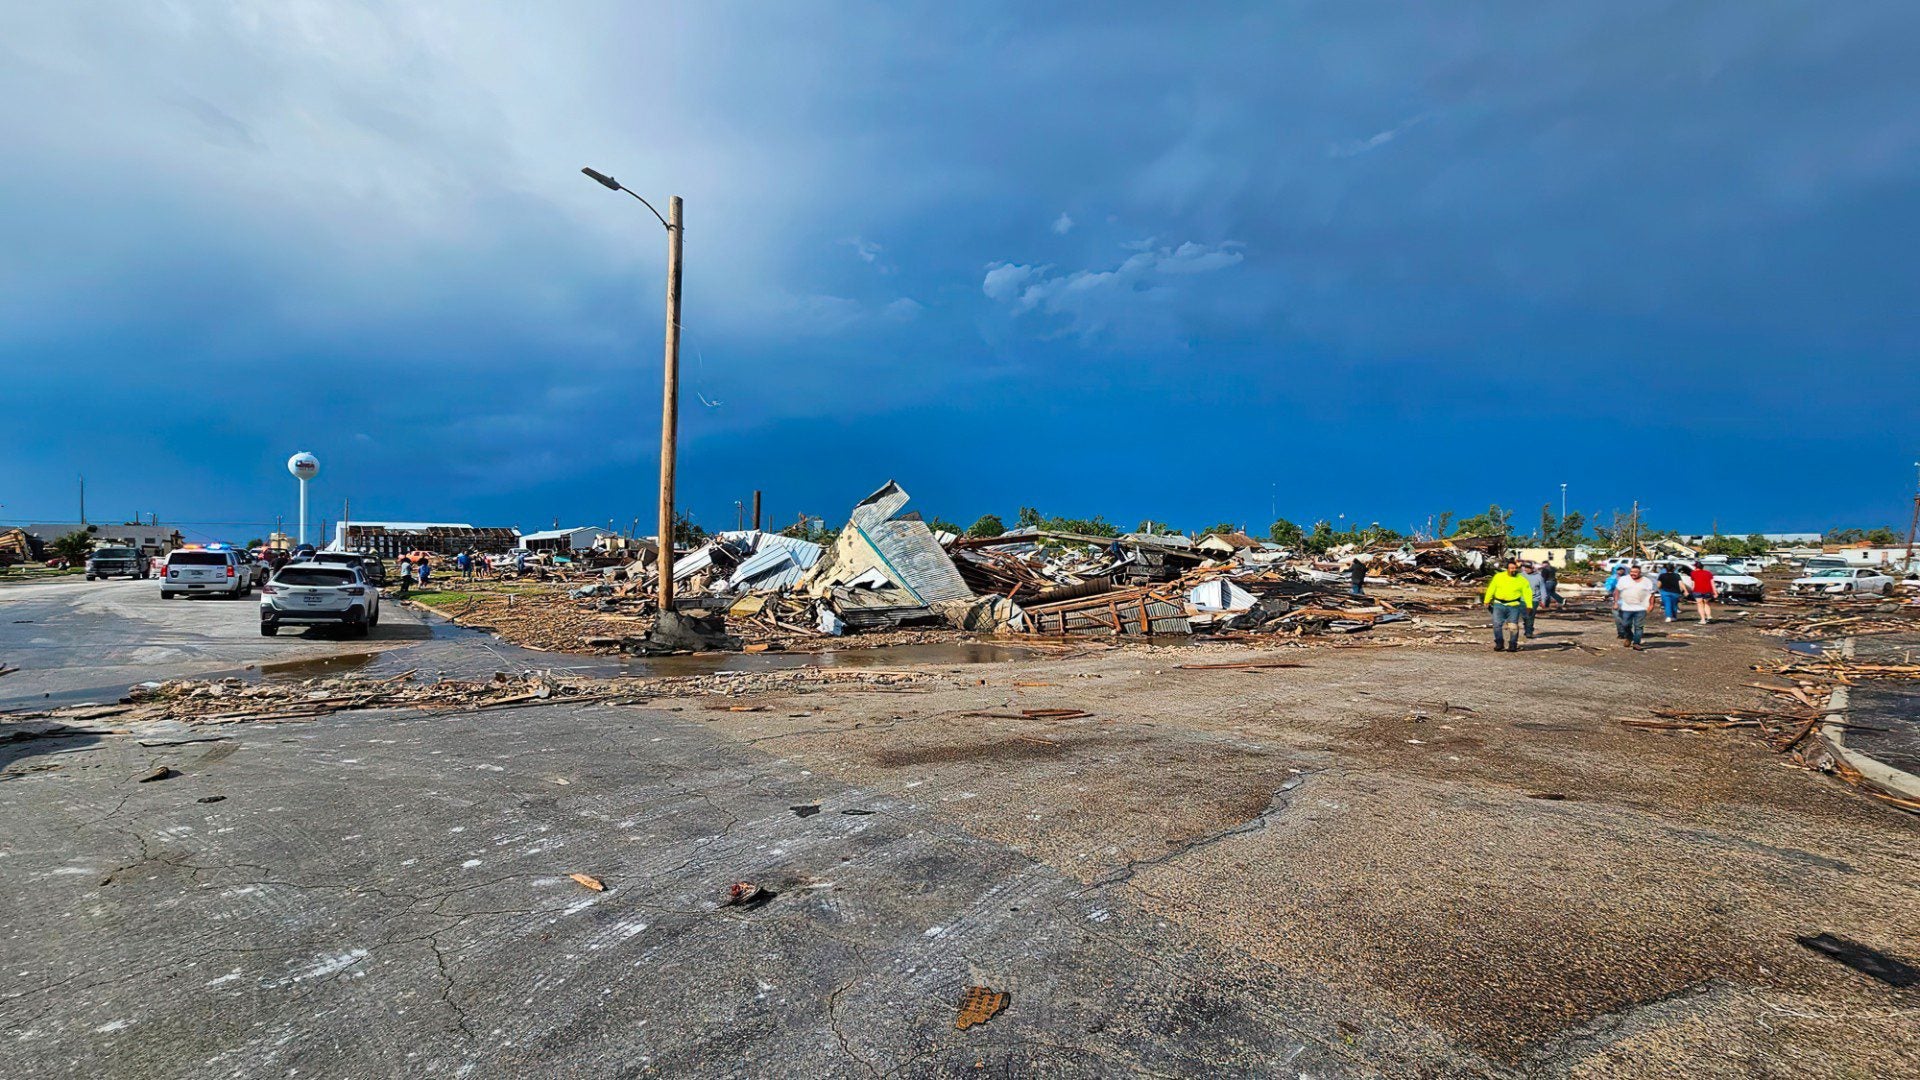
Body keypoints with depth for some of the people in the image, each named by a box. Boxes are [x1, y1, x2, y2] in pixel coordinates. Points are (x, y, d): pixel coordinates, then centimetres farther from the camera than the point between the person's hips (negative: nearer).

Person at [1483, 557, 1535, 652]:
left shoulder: (1522, 580, 3)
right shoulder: (1498, 577, 4)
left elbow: (1527, 592, 1)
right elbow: (1491, 589, 8)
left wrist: (1529, 605, -10)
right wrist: (1487, 601, 8)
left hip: (1514, 606, 0)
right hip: (1499, 605, 1)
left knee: (1513, 626, 0)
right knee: (1497, 624, -3)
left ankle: (1513, 645, 11)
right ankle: (1499, 643, 9)